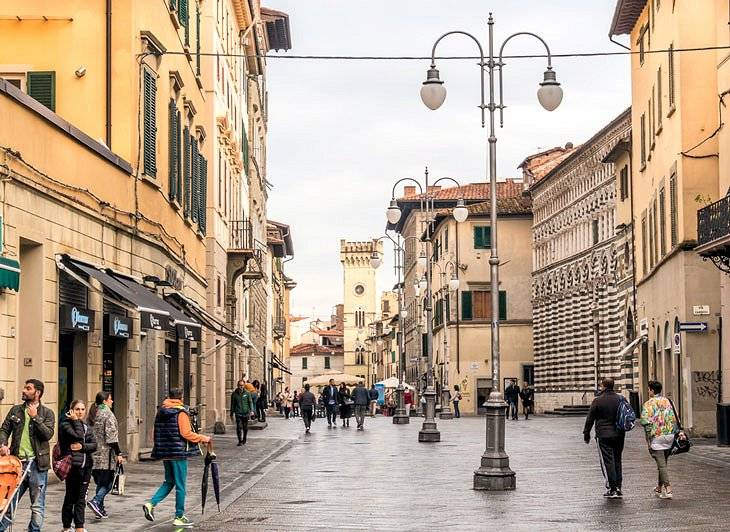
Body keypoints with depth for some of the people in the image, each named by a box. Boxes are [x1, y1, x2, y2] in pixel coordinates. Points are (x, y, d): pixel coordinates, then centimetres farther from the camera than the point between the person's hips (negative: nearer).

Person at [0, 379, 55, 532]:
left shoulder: (47, 413, 2)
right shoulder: (15, 410, 11)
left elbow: (48, 434, -10)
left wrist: (35, 417, -14)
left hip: (37, 463, -2)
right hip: (17, 462, 2)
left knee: (37, 505, 4)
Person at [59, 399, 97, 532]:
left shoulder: (87, 427, 16)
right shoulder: (65, 425, -4)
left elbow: (94, 445, 5)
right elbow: (78, 436, -20)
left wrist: (82, 447, -13)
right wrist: (75, 421, -11)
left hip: (86, 466, 6)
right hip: (73, 465, -6)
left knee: (81, 499, 8)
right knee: (70, 498, 1)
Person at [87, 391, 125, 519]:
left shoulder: (92, 414, 13)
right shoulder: (108, 414, -11)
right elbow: (111, 436, -15)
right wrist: (118, 453, -12)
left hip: (94, 454, 8)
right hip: (106, 454, -8)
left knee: (100, 482, 12)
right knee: (107, 482, -3)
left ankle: (100, 509, 11)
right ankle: (95, 502, -20)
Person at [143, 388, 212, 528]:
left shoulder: (161, 411, 9)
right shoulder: (181, 412, -12)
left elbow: (157, 432, 13)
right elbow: (186, 433, -19)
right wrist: (204, 438, -9)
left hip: (165, 452, 7)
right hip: (179, 452, -7)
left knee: (169, 482, 19)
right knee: (180, 485, 2)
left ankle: (151, 504, 0)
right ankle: (179, 517, 7)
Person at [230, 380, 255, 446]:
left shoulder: (247, 393, 3)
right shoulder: (234, 394, 4)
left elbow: (250, 402, -1)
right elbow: (232, 404, 10)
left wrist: (251, 410, -15)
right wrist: (232, 414, 12)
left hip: (246, 413, 1)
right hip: (238, 413, -1)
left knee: (245, 428, 8)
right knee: (239, 427, -10)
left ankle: (244, 440, 26)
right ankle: (240, 441, -5)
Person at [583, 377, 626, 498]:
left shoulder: (598, 401, -9)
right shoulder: (621, 399, 4)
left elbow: (590, 419, -4)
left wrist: (586, 434, 6)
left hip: (604, 435, -5)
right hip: (619, 435, 5)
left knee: (607, 461, -1)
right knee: (617, 460, 13)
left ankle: (611, 488, -6)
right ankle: (618, 487, 12)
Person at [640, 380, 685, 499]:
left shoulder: (648, 404, -9)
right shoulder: (667, 401, 10)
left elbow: (645, 421, -15)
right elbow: (674, 419, 10)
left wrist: (648, 438, -11)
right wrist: (678, 431, 14)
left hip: (657, 437, -6)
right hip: (670, 435, 6)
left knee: (661, 464, -4)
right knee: (663, 463, 18)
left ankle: (668, 490, -11)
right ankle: (659, 488, 30)